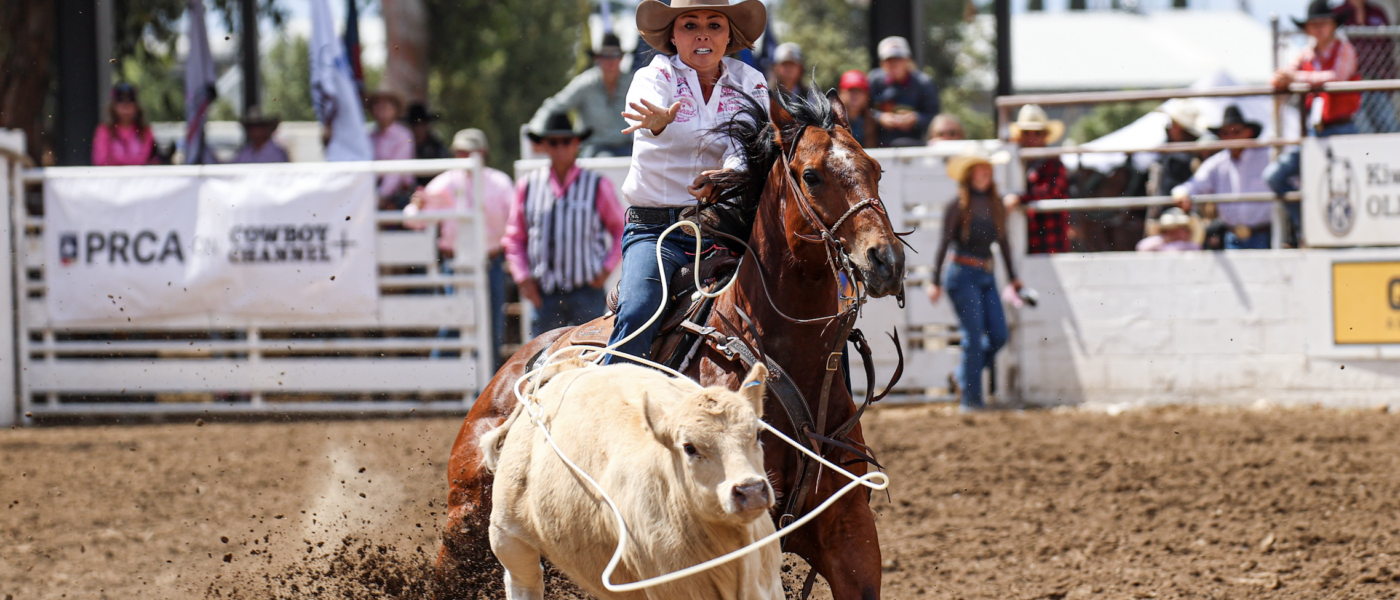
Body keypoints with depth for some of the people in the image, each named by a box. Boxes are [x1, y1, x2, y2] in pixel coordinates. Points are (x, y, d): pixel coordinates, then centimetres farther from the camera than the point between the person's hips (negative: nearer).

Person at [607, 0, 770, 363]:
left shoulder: (751, 85, 9)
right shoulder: (655, 78, 2)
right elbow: (644, 106, -23)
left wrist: (727, 175, -32)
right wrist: (660, 122, -49)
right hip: (656, 228, -2)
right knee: (637, 314, -27)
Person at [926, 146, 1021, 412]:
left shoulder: (996, 206, 8)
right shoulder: (958, 207, -6)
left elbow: (1003, 243, 17)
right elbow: (945, 243, -5)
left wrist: (1013, 278, 19)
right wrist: (935, 282, -7)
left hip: (987, 277, 6)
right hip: (962, 276, -6)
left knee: (998, 336, 0)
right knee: (974, 337, -7)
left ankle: (965, 376, 23)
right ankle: (971, 398, 1)